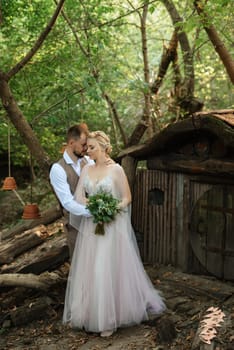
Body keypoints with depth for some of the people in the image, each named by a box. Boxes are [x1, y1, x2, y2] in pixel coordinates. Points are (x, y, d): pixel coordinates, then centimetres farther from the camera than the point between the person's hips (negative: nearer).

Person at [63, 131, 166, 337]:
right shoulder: (86, 169, 7)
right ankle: (88, 312, 23)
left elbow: (127, 198, -4)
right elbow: (78, 196, 1)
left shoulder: (116, 169, -7)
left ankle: (110, 319, 10)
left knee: (109, 271, -2)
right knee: (88, 270, 9)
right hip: (90, 227, 5)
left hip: (112, 227, -5)